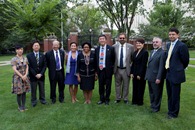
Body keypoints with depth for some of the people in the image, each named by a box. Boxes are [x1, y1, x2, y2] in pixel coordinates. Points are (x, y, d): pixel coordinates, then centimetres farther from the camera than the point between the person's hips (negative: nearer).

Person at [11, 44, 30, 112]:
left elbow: (27, 67, 2)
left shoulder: (25, 58, 5)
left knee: (24, 92, 10)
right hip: (18, 78, -4)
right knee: (19, 93, 3)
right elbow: (15, 69, -13)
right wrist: (22, 76, -18)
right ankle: (19, 106, 18)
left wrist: (25, 75, -13)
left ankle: (23, 105, 22)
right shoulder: (14, 59, -8)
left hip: (25, 77, 4)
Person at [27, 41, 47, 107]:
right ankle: (33, 101, 24)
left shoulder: (42, 55, 3)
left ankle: (42, 99, 29)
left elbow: (44, 66, 0)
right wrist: (35, 74, -14)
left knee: (42, 89, 13)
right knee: (33, 90, 9)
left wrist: (40, 74, -12)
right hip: (33, 76, -2)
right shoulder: (29, 56, -4)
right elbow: (29, 67, -8)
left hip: (41, 75, 2)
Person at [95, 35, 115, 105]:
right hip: (100, 70, 3)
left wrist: (111, 67, -2)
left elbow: (113, 59, 0)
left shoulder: (111, 48, -4)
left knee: (108, 85, 8)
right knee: (101, 85, 11)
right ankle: (101, 99, 26)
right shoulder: (96, 49, 7)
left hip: (108, 70, -3)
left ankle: (107, 99, 24)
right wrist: (96, 69, 6)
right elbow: (95, 60, 10)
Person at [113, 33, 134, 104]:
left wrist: (130, 65, -2)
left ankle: (125, 99, 27)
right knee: (117, 85, 14)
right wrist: (113, 67, 1)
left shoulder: (130, 46, -4)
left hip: (126, 69, -1)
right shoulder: (114, 46, -1)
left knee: (126, 85, 11)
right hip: (117, 69, 1)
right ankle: (118, 98, 29)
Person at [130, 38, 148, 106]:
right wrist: (132, 72, 5)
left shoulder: (145, 52, -10)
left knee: (140, 88, 6)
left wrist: (139, 74, -16)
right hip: (134, 73, 7)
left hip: (141, 73, -6)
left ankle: (140, 101, 19)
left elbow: (143, 64, -14)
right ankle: (134, 101, 24)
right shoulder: (135, 52, 12)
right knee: (135, 87, 12)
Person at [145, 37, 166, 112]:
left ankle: (156, 107, 24)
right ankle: (152, 105, 35)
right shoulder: (152, 51, 13)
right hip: (150, 77, 8)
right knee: (151, 93, 19)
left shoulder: (162, 53, -14)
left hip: (156, 78, -8)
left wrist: (158, 78, -19)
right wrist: (147, 75, 13)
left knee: (157, 93, 9)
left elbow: (161, 67, -18)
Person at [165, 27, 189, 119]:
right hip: (168, 74, 7)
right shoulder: (169, 45, 11)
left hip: (176, 74, -7)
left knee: (175, 95, 6)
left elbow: (185, 61, -8)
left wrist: (179, 69, 5)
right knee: (170, 95, 19)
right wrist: (168, 70, 11)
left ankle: (174, 113, 23)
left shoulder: (182, 45, -13)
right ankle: (170, 110, 35)